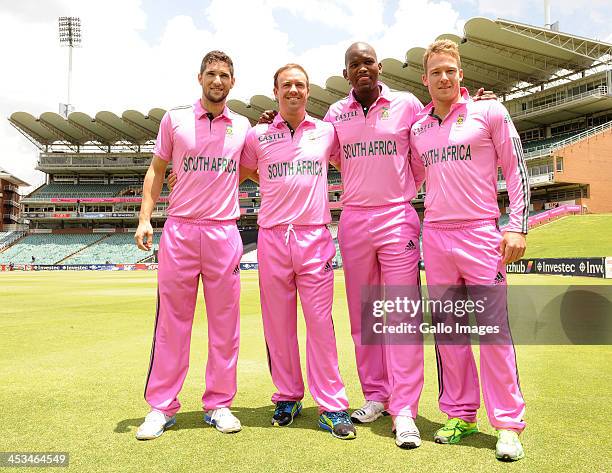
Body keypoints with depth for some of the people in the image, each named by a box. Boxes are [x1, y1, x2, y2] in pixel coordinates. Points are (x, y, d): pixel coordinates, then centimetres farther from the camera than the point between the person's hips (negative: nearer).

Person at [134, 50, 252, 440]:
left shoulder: (243, 126, 11)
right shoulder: (175, 119, 9)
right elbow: (157, 169, 12)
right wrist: (145, 217, 2)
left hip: (224, 232, 1)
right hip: (179, 229, -1)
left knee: (225, 321, 4)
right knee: (172, 320, 2)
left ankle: (219, 404, 16)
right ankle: (162, 407, 13)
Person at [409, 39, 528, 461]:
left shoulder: (489, 111, 3)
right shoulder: (417, 127, 13)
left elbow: (517, 171, 1)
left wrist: (517, 226, -7)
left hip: (480, 232, -4)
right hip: (435, 235, 4)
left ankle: (508, 424, 6)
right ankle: (461, 414, 20)